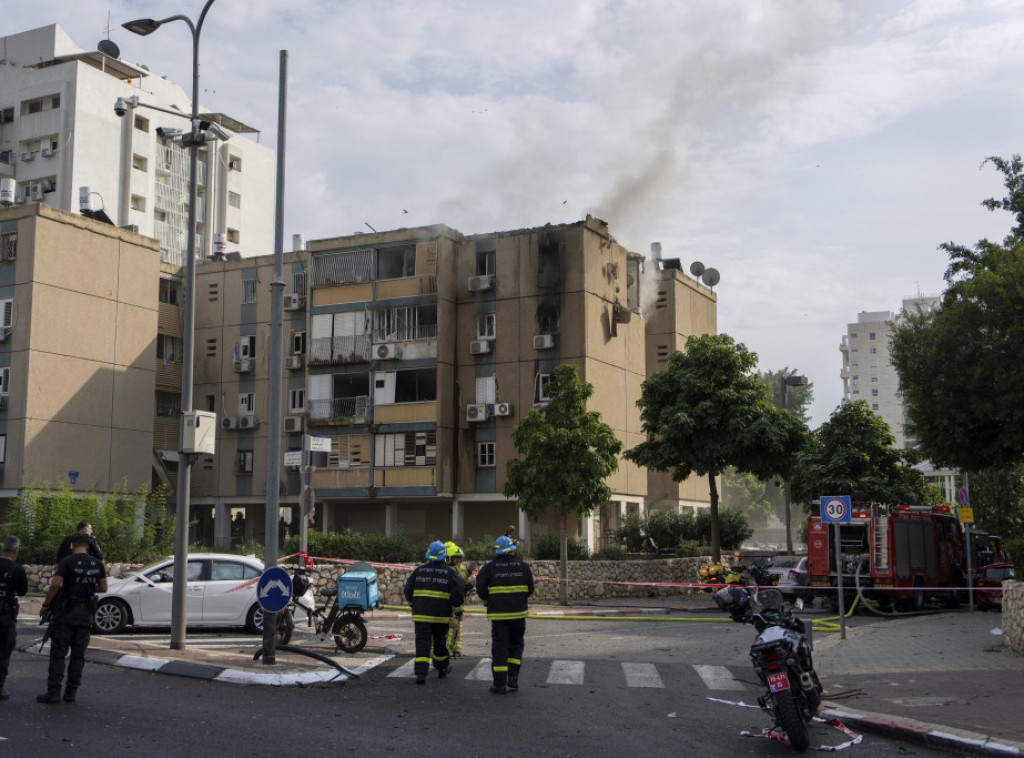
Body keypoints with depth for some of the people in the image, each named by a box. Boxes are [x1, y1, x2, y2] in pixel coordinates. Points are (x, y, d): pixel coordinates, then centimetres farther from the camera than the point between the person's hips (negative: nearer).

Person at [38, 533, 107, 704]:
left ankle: (53, 692, -3)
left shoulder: (68, 561, -8)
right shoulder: (97, 564, 6)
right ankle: (71, 692, 10)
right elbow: (103, 588, 9)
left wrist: (45, 605, -6)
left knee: (58, 653, 1)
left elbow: (55, 584, -17)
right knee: (78, 654, 9)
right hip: (86, 613, 4)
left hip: (67, 612, -4)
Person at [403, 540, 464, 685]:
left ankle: (421, 673, -18)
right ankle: (442, 669, 34)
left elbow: (408, 590, 7)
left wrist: (413, 604, 23)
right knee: (440, 641, 18)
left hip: (421, 614, 0)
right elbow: (458, 593, -9)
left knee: (422, 641, -4)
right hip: (441, 615, 0)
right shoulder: (450, 572, -2)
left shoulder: (419, 571, 4)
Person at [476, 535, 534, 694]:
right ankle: (513, 678, 9)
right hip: (518, 612, 2)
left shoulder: (489, 568, -5)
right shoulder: (523, 566, 1)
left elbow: (481, 589, -7)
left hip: (498, 614, -2)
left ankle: (500, 684, 2)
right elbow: (530, 589, 6)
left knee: (499, 647, 3)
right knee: (515, 645, 18)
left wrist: (488, 602, 12)